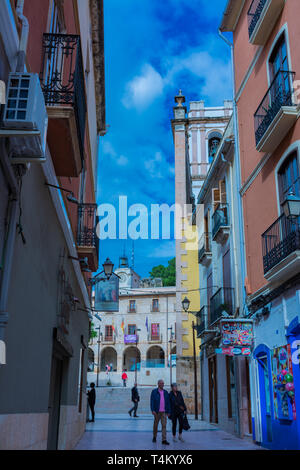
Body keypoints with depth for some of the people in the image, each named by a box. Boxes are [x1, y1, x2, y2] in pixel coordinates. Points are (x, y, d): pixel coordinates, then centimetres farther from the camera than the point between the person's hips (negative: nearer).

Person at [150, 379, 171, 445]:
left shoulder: (165, 392, 8)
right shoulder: (154, 391, -2)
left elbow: (168, 402, 10)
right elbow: (152, 401, -7)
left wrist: (169, 412, 6)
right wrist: (153, 410, -17)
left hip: (164, 412, 2)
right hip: (157, 412, -2)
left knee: (164, 425, -6)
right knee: (155, 425, 10)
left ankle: (164, 440, -7)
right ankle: (154, 437, 30)